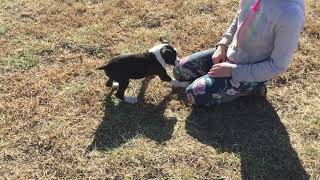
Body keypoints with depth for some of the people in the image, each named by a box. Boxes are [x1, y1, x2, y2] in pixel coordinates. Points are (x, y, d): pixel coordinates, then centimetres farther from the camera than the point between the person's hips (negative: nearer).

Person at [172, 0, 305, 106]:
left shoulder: (291, 13, -36)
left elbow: (278, 66, -24)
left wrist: (234, 69, -21)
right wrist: (222, 46, -5)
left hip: (252, 72, -6)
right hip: (230, 52, 7)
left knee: (194, 94, -10)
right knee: (180, 70, 5)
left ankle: (251, 87, 2)